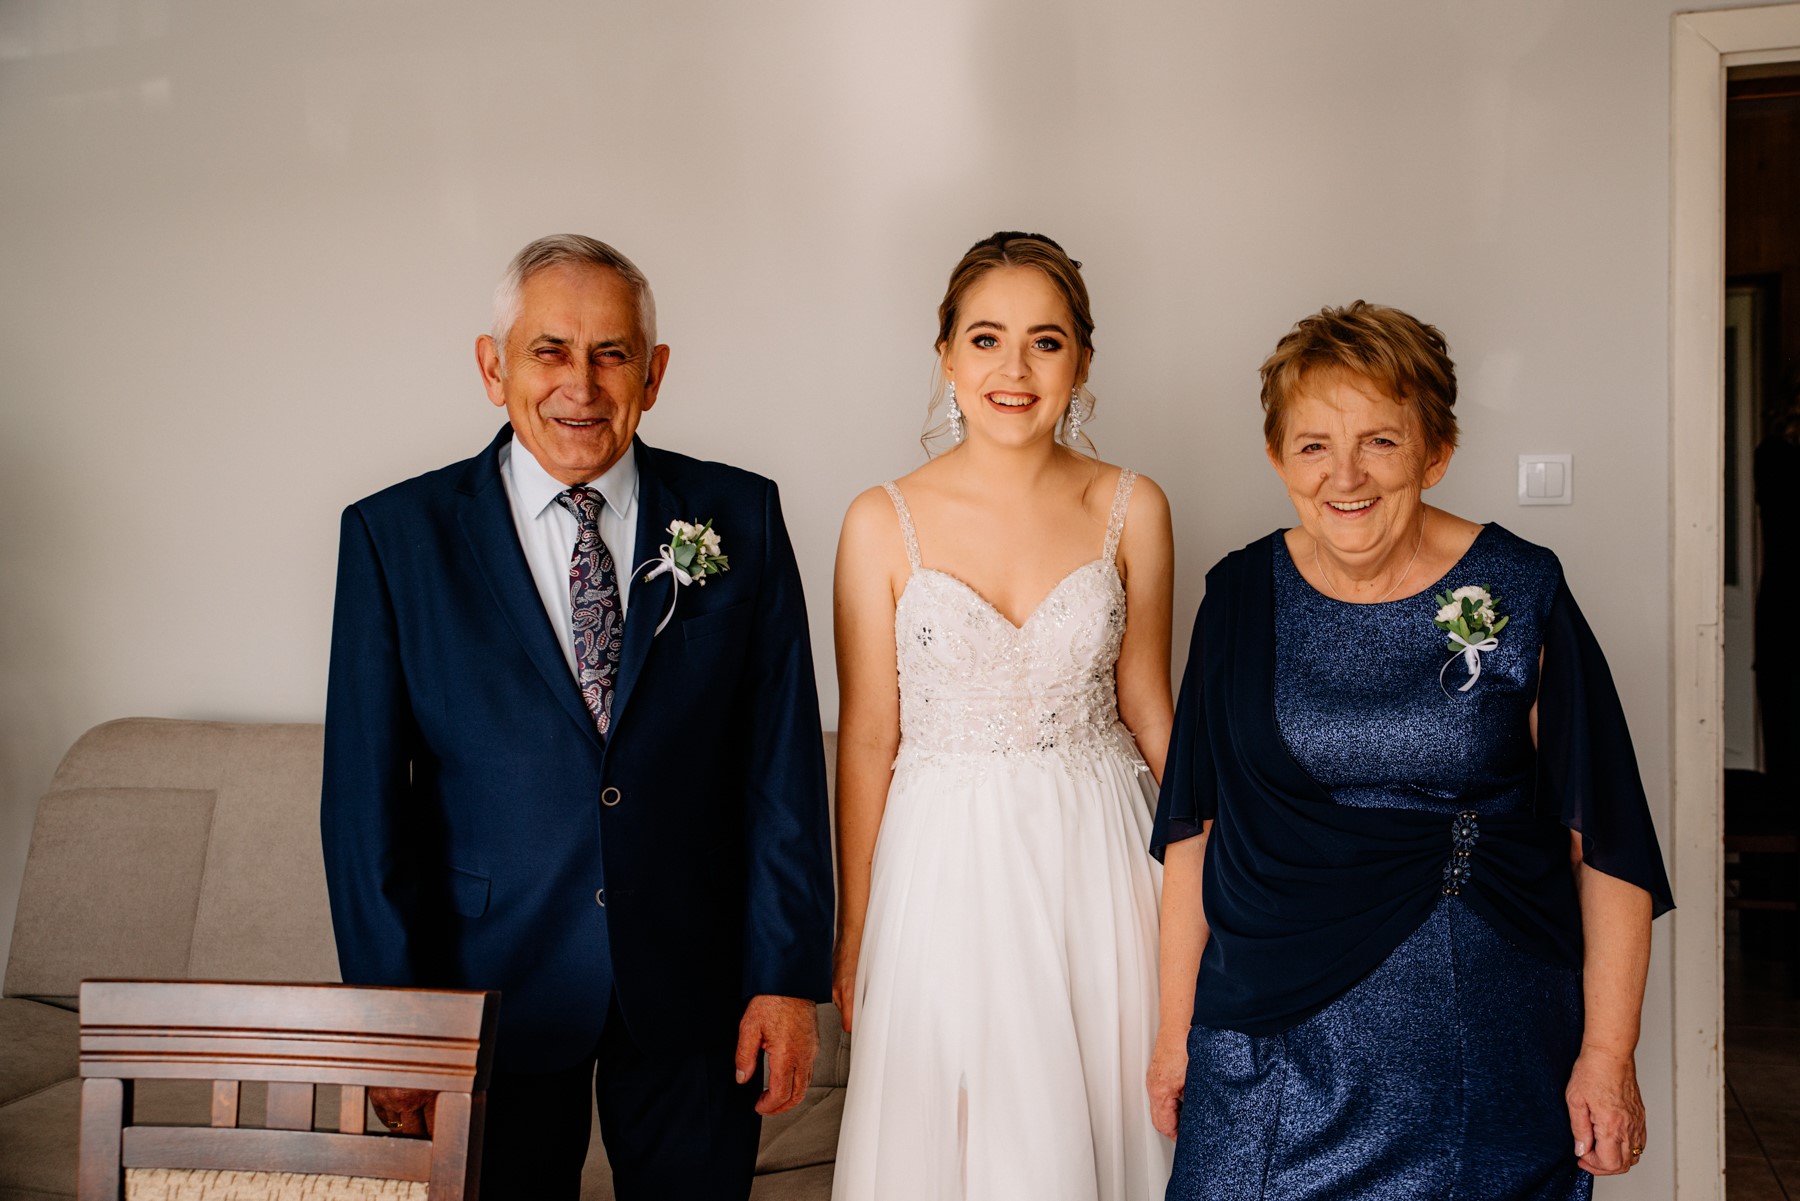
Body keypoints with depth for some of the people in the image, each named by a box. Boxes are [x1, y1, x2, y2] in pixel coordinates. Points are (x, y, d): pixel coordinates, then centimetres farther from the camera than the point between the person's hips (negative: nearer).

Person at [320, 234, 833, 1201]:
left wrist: (788, 974, -5)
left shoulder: (739, 517, -2)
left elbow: (783, 760, -2)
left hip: (694, 984, 1)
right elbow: (365, 795, -4)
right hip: (492, 985, -1)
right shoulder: (395, 536, -4)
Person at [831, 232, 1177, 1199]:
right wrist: (852, 935, 2)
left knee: (1097, 1121, 13)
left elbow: (1146, 708, 7)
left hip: (1094, 863, 1)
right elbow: (867, 742, -2)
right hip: (946, 865, -1)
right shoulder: (884, 523, -7)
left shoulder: (1130, 510, -2)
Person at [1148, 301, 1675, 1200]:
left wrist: (1608, 1054, -7)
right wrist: (1175, 1024, 5)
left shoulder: (1521, 594, -7)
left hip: (1483, 1045, -1)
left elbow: (1604, 842, -5)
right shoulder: (1242, 596, 0)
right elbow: (1193, 827, 5)